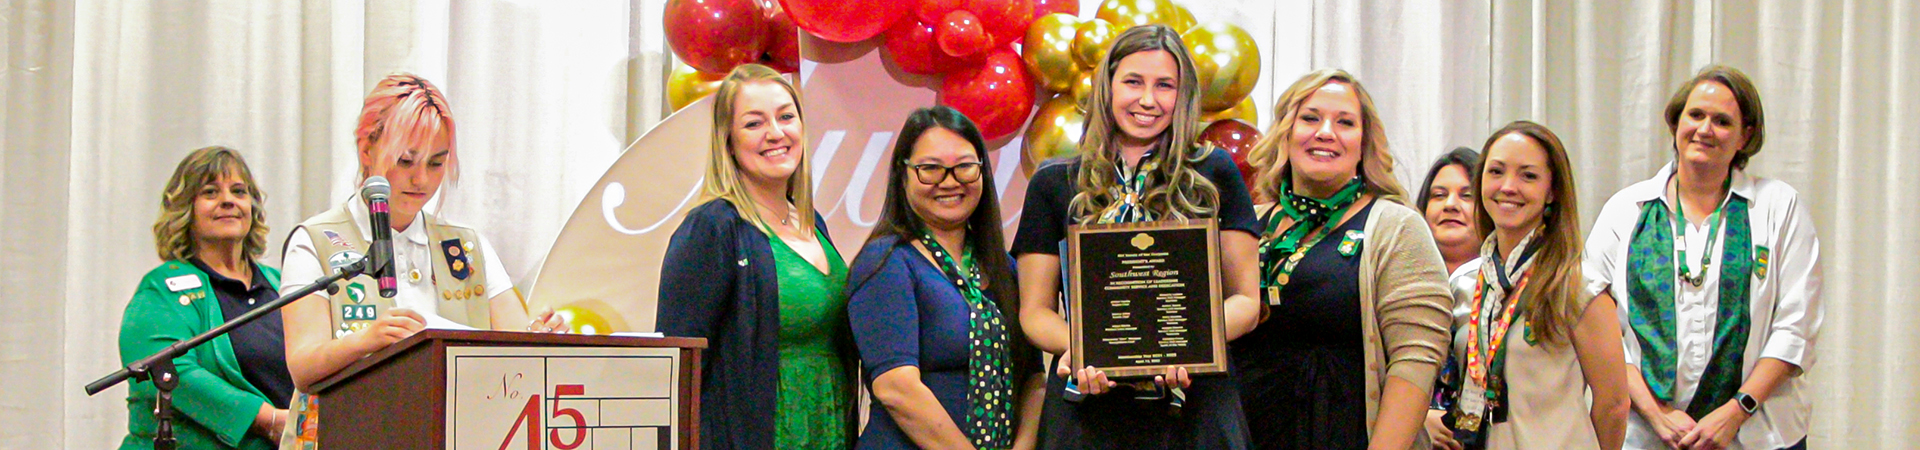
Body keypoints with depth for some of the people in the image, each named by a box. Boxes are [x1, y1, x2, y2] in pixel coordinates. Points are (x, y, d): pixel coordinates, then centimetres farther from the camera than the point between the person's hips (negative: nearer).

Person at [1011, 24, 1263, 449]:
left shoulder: (1212, 175, 7)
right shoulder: (1055, 186, 9)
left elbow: (1245, 300, 6)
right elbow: (1035, 310, 8)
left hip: (1194, 403, 0)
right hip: (1089, 411, 0)